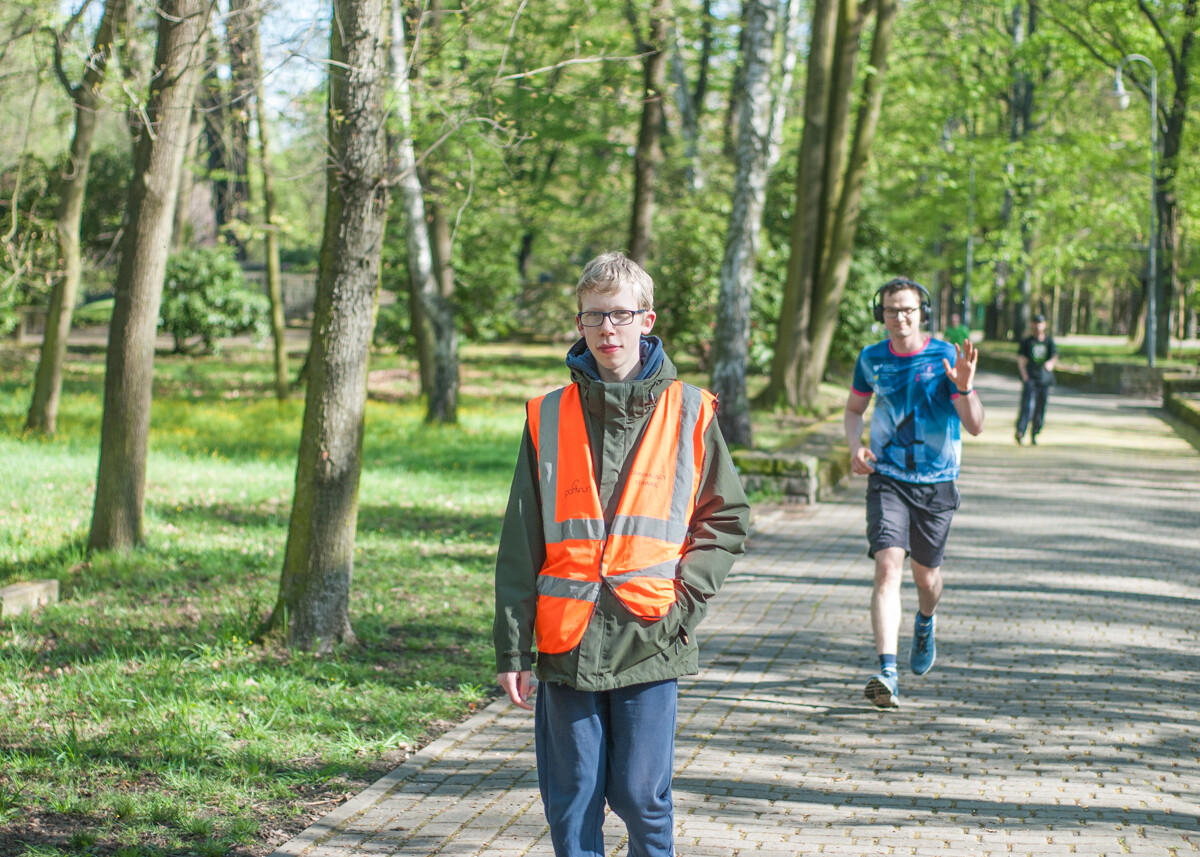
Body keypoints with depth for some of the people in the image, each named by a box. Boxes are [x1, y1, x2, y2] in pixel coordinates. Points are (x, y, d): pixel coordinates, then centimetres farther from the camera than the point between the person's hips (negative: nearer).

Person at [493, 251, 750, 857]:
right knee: (571, 800, 7)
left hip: (650, 640, -1)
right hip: (567, 641, 2)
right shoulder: (549, 417, 5)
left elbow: (726, 517, 7)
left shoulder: (687, 412, 2)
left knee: (641, 795, 0)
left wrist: (685, 596, -7)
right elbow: (521, 543, 5)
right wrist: (511, 648, 1)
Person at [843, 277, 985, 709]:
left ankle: (925, 624, 51)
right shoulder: (872, 359, -1)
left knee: (926, 574, 14)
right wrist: (855, 445, -3)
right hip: (887, 479, 0)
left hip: (936, 483, 0)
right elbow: (854, 408, 17)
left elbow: (975, 426, -13)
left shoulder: (945, 357, -10)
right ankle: (887, 674, -24)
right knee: (888, 567, -17)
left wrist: (963, 387, -33)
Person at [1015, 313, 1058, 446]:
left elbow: (1055, 357, 1)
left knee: (1040, 409, 5)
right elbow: (1021, 360, 5)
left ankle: (1034, 436, 17)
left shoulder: (1049, 341, 13)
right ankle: (1020, 432, -30)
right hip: (1030, 379, -3)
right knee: (1028, 405, -20)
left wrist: (1051, 363, -24)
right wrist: (1024, 375, -9)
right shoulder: (1026, 341, 8)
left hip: (1045, 379, 3)